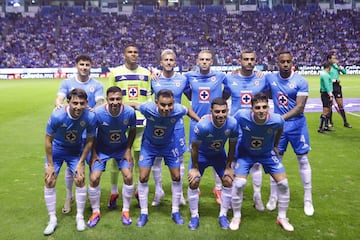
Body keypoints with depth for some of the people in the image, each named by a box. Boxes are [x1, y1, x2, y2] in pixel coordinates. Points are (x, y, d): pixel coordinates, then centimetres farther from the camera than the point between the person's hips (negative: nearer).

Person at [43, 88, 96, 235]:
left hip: (75, 151, 1)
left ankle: (80, 217, 15)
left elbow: (89, 141, -13)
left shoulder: (90, 117, -29)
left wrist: (81, 163, -11)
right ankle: (52, 219, 15)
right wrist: (50, 165, -12)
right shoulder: (57, 116, -32)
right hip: (56, 149, 0)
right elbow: (48, 140, -17)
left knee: (80, 180, -4)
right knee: (49, 182, -2)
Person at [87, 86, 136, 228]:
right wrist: (93, 153, -10)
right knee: (94, 178, -9)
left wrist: (128, 149, -7)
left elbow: (132, 130, -3)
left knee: (128, 177, -9)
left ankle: (126, 210, 14)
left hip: (122, 148, 1)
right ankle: (95, 212, 15)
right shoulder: (98, 113, -28)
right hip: (102, 149, -1)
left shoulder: (130, 112, -23)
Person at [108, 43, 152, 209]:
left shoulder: (146, 73, 9)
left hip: (141, 121, 2)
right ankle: (114, 193, 20)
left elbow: (149, 99, 10)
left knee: (141, 157, 7)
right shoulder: (115, 72, 2)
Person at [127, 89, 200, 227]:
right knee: (143, 177, -2)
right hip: (149, 145, -1)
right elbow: (133, 104, -15)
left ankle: (175, 211, 24)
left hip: (168, 145, 1)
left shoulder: (178, 110, -33)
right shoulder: (148, 108, -36)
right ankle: (144, 213, 17)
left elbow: (188, 110, -8)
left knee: (176, 177, 4)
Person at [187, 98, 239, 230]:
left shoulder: (232, 124, -28)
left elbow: (232, 146, -10)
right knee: (193, 182, -10)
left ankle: (223, 215, 16)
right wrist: (195, 168, -12)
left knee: (228, 181, -4)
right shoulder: (203, 125, -37)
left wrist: (228, 167, -4)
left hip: (219, 154, 3)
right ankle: (194, 216, 10)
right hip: (201, 154, -3)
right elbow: (194, 147, -21)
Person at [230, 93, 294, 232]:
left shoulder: (277, 120, -29)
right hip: (245, 153, -2)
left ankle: (282, 218, 23)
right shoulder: (242, 116, -33)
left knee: (283, 183, -1)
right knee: (239, 183, -15)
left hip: (267, 153, 2)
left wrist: (275, 145, 9)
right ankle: (236, 217, 11)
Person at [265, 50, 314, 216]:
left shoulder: (301, 81, -12)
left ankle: (308, 199, 21)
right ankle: (273, 197, 21)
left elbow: (300, 107, -18)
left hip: (296, 124, -2)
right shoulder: (270, 78, -3)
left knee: (303, 160, 7)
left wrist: (282, 118, -28)